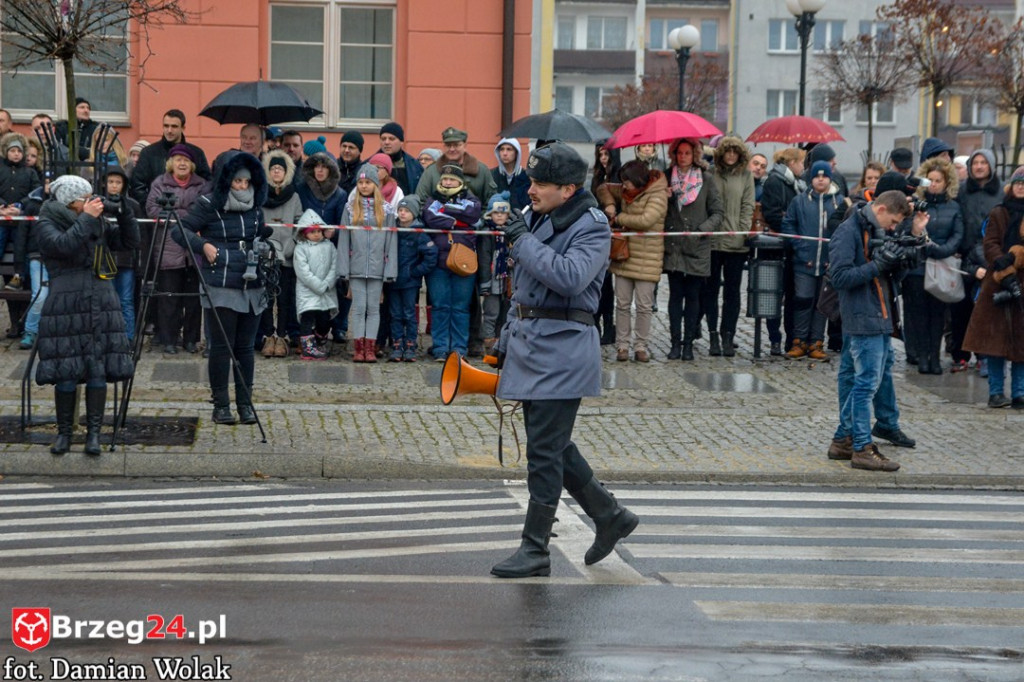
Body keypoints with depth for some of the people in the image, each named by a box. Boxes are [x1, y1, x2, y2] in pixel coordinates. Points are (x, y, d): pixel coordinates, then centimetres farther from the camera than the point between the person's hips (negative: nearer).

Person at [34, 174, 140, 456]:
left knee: (98, 371, -1)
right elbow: (62, 246, -20)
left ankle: (93, 433, 5)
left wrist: (124, 213, 2)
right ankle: (64, 432, 11)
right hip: (65, 308, -4)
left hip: (101, 306, 4)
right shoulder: (46, 226, -1)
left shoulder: (98, 224, 13)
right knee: (66, 373, -2)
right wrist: (86, 219, -18)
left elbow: (130, 241, 14)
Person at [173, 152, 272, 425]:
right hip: (221, 288, -4)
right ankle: (221, 405, 5)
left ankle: (245, 403, 13)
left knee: (245, 347, 7)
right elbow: (180, 231, -1)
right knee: (221, 346, -2)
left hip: (252, 288, 5)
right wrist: (203, 245, -14)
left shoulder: (255, 207, 12)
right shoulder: (209, 205, -3)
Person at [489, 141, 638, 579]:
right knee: (553, 446, 14)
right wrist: (507, 338, 23)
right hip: (529, 343, 9)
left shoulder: (591, 226, -12)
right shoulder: (534, 218, 13)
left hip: (563, 349, -9)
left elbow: (570, 277, -30)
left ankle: (535, 550, 1)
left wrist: (522, 240, -20)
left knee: (544, 450, -7)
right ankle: (610, 516, 29)